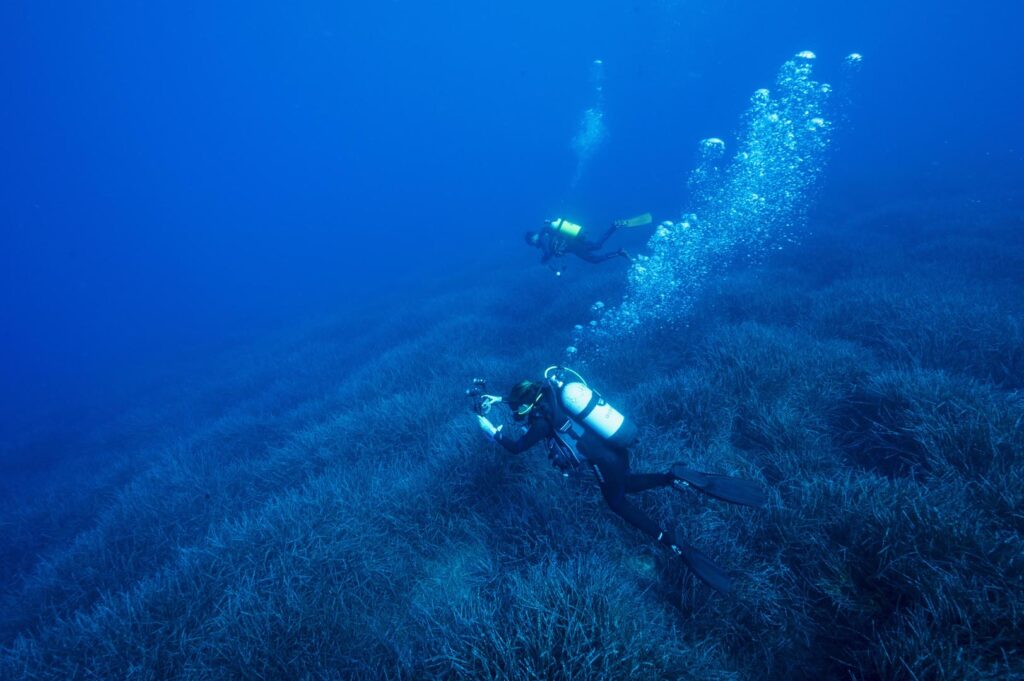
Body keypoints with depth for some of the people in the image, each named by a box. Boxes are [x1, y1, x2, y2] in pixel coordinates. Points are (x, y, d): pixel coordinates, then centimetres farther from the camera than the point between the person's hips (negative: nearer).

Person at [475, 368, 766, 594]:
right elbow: (524, 393, 28)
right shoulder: (550, 386, 3)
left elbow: (516, 447, -1)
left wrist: (493, 430, 13)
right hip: (619, 446, 8)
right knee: (624, 485, 30)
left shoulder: (543, 420, -16)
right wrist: (500, 399, 33)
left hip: (605, 460, -8)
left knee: (617, 502, 16)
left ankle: (675, 544, 3)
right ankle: (678, 478, 6)